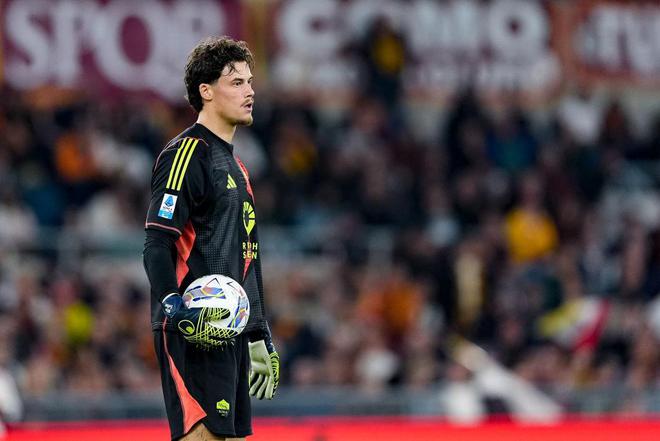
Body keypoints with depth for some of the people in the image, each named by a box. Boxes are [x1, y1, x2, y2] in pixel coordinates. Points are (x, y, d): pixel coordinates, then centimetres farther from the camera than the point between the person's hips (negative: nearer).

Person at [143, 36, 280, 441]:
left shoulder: (234, 164, 22)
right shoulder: (186, 153, -7)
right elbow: (156, 245, -15)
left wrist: (259, 338, 26)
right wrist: (175, 307, -29)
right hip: (195, 332, -9)